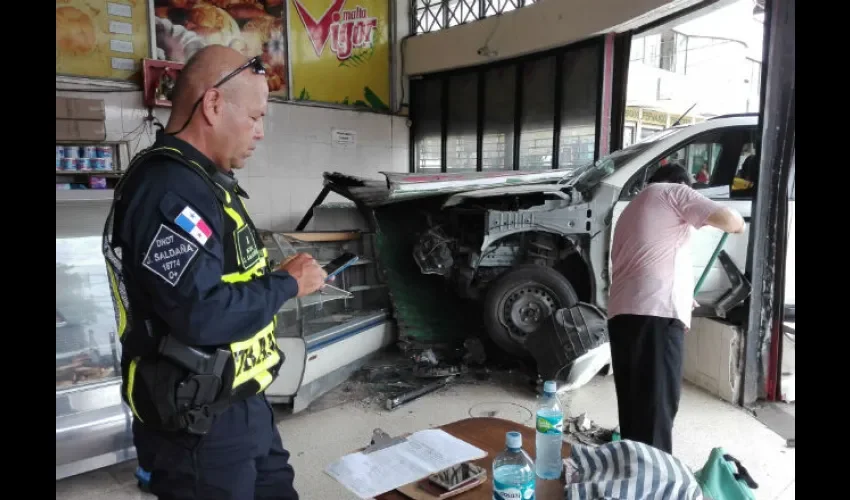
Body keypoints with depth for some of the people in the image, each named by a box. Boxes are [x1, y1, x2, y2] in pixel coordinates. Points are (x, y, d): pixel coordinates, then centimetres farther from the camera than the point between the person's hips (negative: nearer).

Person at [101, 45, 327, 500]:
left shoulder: (198, 181, 10)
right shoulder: (169, 190, -24)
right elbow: (202, 315, -31)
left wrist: (281, 277, 1)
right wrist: (287, 284, -18)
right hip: (198, 424, -9)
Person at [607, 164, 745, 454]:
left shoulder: (630, 211, 34)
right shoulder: (673, 191, 10)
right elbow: (725, 218, -3)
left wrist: (681, 297, 47)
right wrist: (738, 223, 21)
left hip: (622, 313, 8)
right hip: (656, 313, -8)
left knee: (633, 405, 12)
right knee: (657, 405, -9)